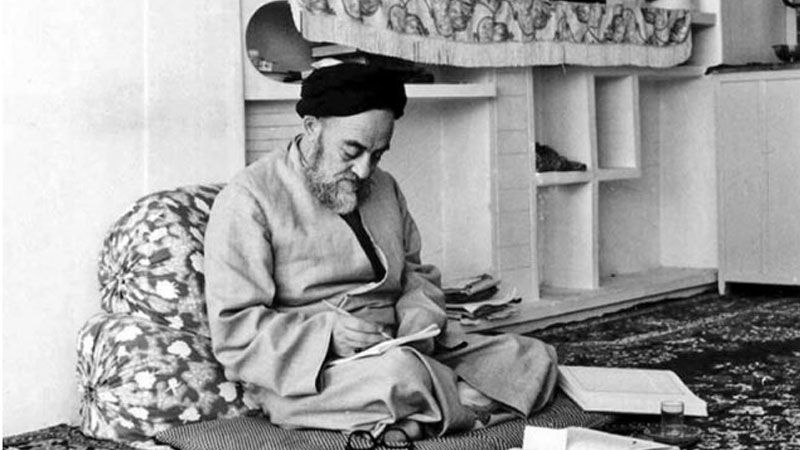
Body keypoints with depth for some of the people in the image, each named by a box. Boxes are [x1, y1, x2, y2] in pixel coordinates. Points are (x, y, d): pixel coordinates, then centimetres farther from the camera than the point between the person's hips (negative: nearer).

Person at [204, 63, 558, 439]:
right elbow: (232, 329, -14)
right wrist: (327, 333, -25)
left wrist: (418, 317, -1)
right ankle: (477, 406, -7)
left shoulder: (383, 188, 15)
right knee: (402, 374, -37)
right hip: (305, 376, -6)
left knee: (535, 358, -5)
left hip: (404, 354, 7)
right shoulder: (249, 200, -8)